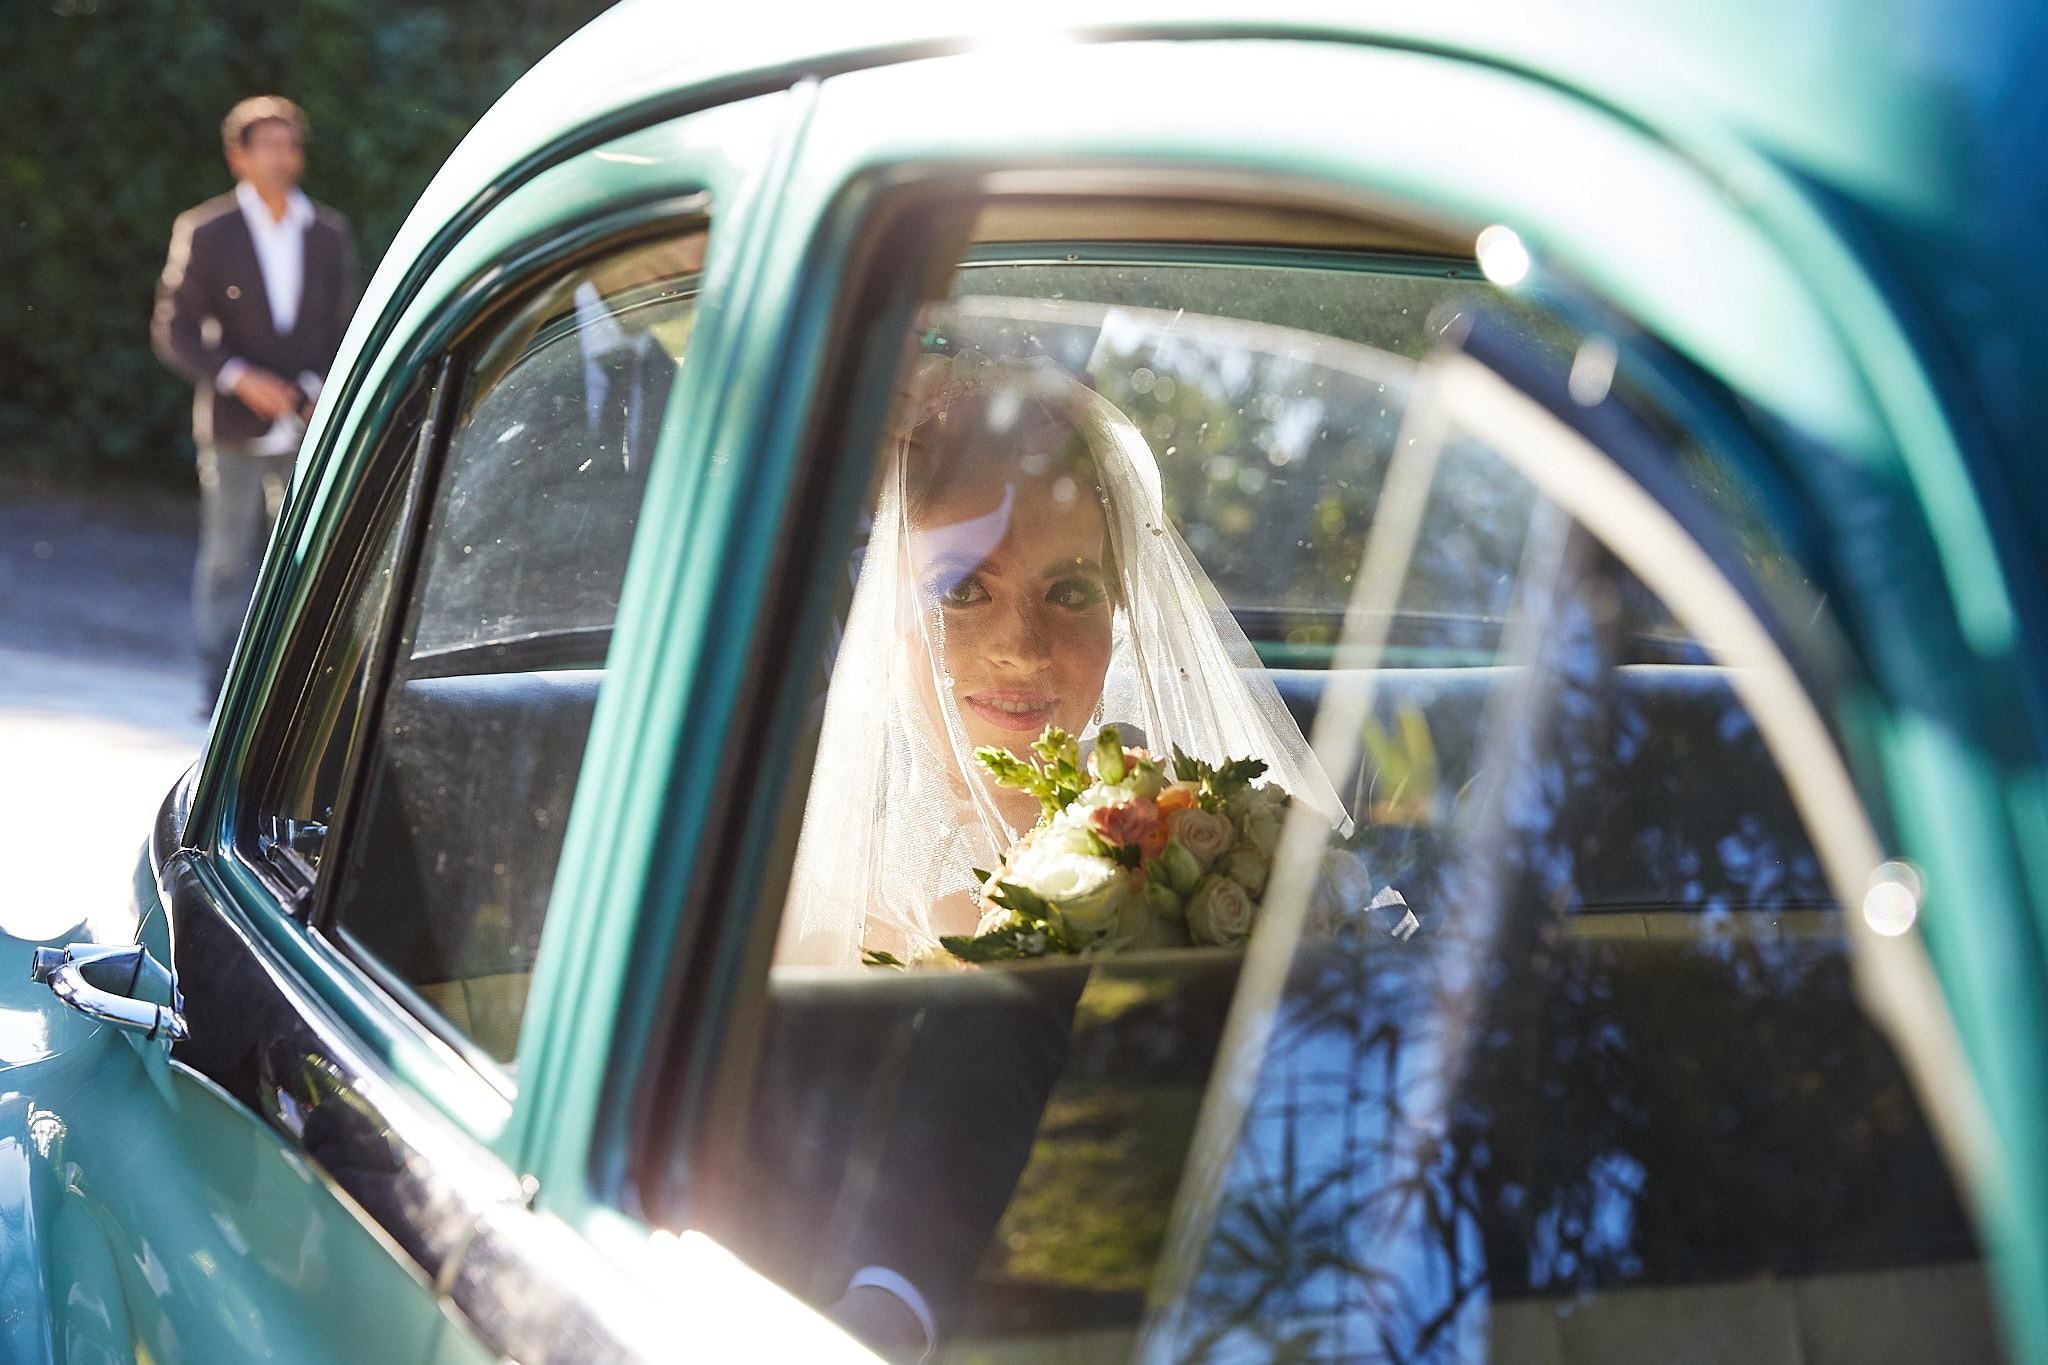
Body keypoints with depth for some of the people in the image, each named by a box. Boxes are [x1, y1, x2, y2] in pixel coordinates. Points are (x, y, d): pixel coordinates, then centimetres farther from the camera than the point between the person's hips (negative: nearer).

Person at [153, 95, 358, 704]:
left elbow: (344, 327, 11)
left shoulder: (330, 233, 7)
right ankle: (221, 690, 15)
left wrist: (319, 388, -7)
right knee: (228, 558, 4)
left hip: (308, 424, 2)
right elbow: (173, 332, -2)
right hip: (234, 429, -2)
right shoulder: (204, 232, -1)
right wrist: (239, 379, -16)